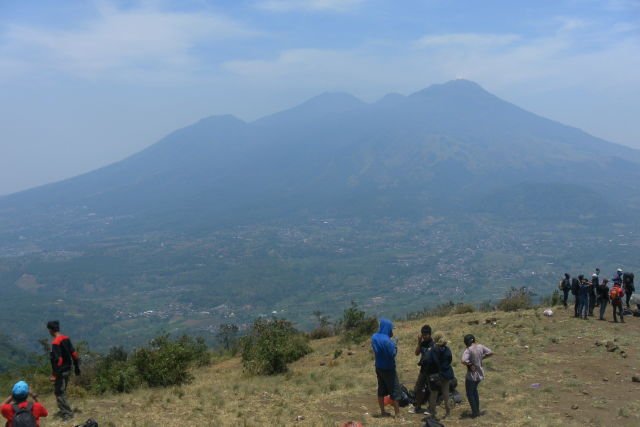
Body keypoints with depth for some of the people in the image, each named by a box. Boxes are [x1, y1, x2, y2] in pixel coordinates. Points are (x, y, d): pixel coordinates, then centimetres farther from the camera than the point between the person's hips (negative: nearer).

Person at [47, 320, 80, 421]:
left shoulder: (55, 343, -20)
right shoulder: (66, 338, 5)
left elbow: (57, 360, -24)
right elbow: (74, 353, 8)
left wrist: (54, 374, -21)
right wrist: (76, 366, 16)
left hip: (61, 371, -9)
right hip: (67, 369, 9)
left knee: (59, 393, 0)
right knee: (62, 391, 22)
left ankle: (68, 413, 1)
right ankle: (63, 411, 32)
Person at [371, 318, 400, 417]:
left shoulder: (374, 337, -2)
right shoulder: (387, 340, -25)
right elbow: (392, 354, -23)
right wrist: (394, 345, -6)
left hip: (379, 367, 7)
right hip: (388, 368, -7)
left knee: (381, 390, 15)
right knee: (395, 390, 3)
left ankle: (383, 412, 24)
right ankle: (397, 413, 7)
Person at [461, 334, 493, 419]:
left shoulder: (468, 350, -23)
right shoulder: (480, 346, -4)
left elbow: (463, 361, -36)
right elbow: (491, 353, 6)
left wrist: (470, 364, -17)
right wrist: (482, 358, 8)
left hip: (472, 375, -7)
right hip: (480, 374, 7)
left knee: (469, 393, 13)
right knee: (474, 390, 27)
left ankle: (475, 412, 19)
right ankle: (477, 410, 34)